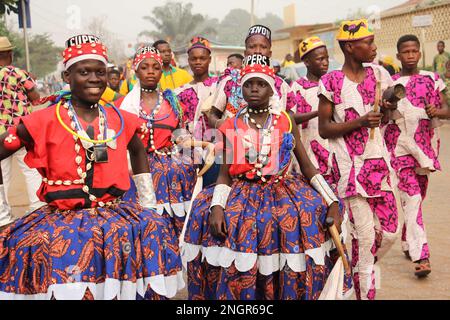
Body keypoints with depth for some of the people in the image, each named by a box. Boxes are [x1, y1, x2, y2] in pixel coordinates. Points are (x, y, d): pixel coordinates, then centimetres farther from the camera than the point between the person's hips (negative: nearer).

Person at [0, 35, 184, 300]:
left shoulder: (120, 120, 8)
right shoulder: (44, 121, -4)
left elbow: (138, 151, 27)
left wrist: (148, 201, 20)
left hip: (112, 215, 3)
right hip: (60, 218, -3)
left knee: (154, 229, -19)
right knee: (34, 244, -30)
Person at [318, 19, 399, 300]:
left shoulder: (378, 74, 7)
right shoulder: (332, 82, -7)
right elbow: (323, 129, -7)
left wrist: (386, 110, -5)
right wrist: (359, 122, -18)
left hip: (378, 160, 5)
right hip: (350, 164, -5)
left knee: (389, 232, 5)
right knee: (365, 234, -4)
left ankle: (363, 271, 33)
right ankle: (365, 291, 15)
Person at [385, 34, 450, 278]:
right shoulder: (390, 83, 2)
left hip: (425, 144, 3)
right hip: (400, 144, -3)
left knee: (417, 196, 14)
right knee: (412, 198, -13)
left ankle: (408, 243, 35)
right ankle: (421, 256, -16)